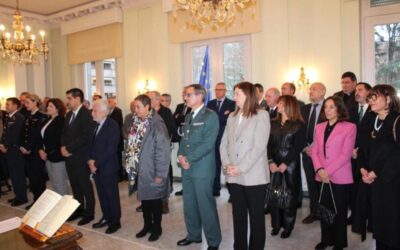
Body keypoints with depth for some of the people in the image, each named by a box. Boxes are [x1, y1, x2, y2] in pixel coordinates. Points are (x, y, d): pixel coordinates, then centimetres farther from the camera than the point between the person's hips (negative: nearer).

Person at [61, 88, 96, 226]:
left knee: (85, 185, 4)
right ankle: (78, 210, 30)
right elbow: (64, 133, 16)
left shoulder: (86, 114, -14)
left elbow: (85, 137, -21)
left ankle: (89, 213, 16)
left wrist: (69, 149, -17)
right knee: (75, 185, 16)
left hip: (81, 157, -8)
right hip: (69, 156, 8)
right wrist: (63, 147, -2)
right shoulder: (69, 114, 14)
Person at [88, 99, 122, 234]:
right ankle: (106, 217, 32)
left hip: (108, 167, -6)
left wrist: (96, 164, -15)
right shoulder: (94, 125, 7)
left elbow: (110, 150, -19)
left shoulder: (113, 126, -15)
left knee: (112, 195, 6)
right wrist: (90, 160, -3)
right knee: (102, 194, 16)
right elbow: (91, 143, 12)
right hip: (95, 167, 7)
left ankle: (115, 221, 19)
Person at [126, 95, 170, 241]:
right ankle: (147, 225, 36)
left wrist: (160, 174, -18)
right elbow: (132, 144, 11)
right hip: (140, 169, 7)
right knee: (144, 198, 18)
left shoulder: (157, 124, -19)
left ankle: (156, 228, 28)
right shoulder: (137, 122, 4)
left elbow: (163, 151, -19)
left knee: (155, 200, 9)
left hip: (152, 171, -6)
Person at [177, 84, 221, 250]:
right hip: (187, 168, 7)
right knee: (189, 204, 15)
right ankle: (193, 235, 33)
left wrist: (188, 159, -16)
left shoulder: (210, 116, -10)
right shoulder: (188, 117, 15)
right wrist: (181, 156, -3)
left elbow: (208, 143, -17)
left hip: (202, 168, -7)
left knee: (205, 205, 0)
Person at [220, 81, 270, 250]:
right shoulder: (232, 117, 13)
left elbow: (259, 147, -14)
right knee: (238, 214, 14)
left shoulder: (261, 115, -5)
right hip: (234, 176, 5)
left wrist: (240, 168, -16)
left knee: (256, 216, 7)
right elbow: (224, 144, 10)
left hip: (253, 176, -5)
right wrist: (227, 165, -6)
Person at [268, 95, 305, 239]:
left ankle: (287, 226, 19)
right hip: (273, 164, 4)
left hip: (290, 165, -3)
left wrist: (285, 164, -15)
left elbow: (297, 147, -9)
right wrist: (271, 162, -10)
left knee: (288, 194, 4)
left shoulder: (299, 125, -2)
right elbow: (268, 144, 4)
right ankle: (276, 224, 19)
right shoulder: (273, 123, 10)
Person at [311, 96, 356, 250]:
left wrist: (328, 171, -16)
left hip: (340, 177, -4)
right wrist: (319, 169, -9)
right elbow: (314, 151, 7)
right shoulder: (319, 127, 12)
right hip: (322, 177, 4)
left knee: (339, 211, 8)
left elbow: (346, 154, -12)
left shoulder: (349, 127, -5)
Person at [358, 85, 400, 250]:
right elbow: (366, 148, 14)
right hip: (376, 180, 6)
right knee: (379, 219, 13)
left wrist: (376, 173, -14)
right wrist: (363, 168, -2)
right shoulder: (372, 123, 11)